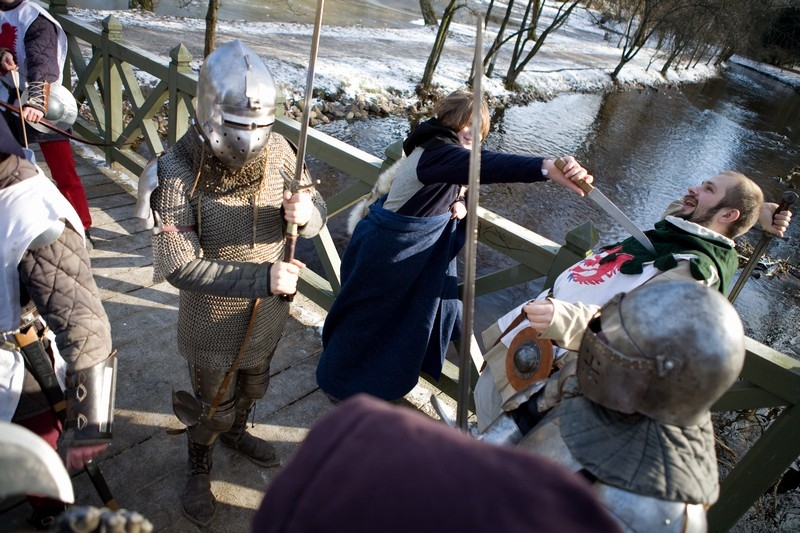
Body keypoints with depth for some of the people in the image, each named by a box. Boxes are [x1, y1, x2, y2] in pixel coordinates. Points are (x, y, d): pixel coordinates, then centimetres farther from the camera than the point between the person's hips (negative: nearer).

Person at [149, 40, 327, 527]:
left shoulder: (277, 149, -16)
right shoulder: (179, 170, -27)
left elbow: (317, 211, -8)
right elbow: (179, 266, -27)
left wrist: (304, 213, -33)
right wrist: (262, 278, -36)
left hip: (269, 310, 4)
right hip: (214, 316, -4)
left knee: (253, 385, 29)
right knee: (213, 402, 19)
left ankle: (236, 432, 62)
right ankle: (200, 468, 50)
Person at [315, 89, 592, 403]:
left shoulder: (445, 151, 3)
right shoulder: (436, 152, -30)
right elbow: (483, 165, -50)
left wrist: (458, 203, -10)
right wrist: (546, 168, -64)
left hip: (418, 251, 9)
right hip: (385, 251, -9)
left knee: (411, 314, 20)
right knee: (368, 315, 8)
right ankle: (338, 383, 32)